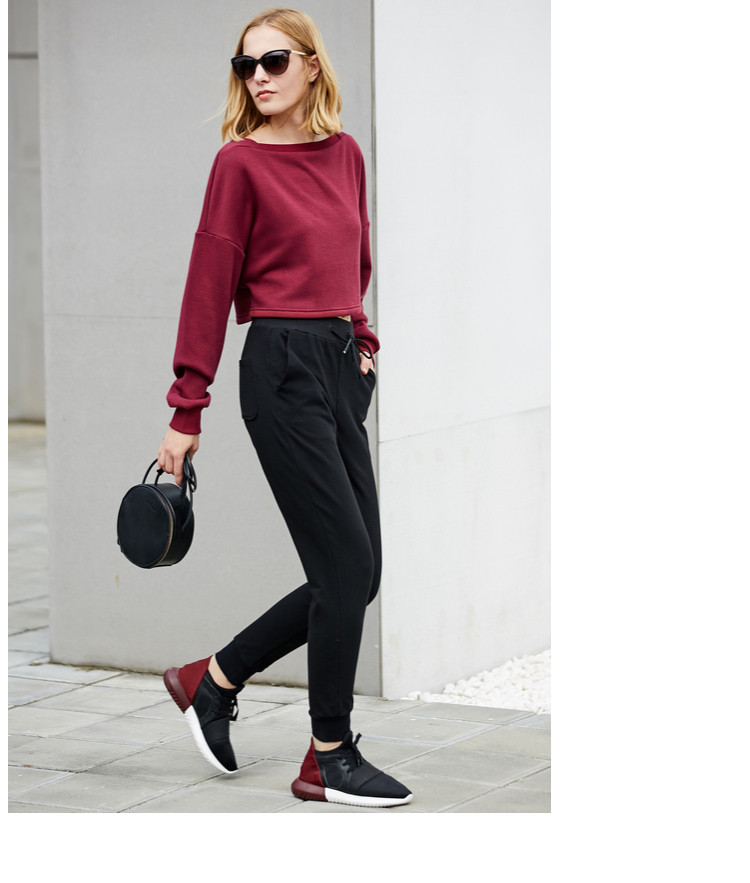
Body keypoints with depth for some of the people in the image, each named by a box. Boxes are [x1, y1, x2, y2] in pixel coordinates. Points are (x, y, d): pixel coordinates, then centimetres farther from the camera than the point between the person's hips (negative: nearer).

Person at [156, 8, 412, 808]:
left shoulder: (345, 154, 11)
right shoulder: (242, 162, -7)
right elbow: (209, 287, -8)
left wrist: (362, 337, 14)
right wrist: (186, 413, -9)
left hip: (342, 370, 7)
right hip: (282, 370, -7)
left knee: (355, 576, 8)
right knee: (346, 565, -7)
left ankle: (213, 679, 23)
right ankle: (329, 759, 4)